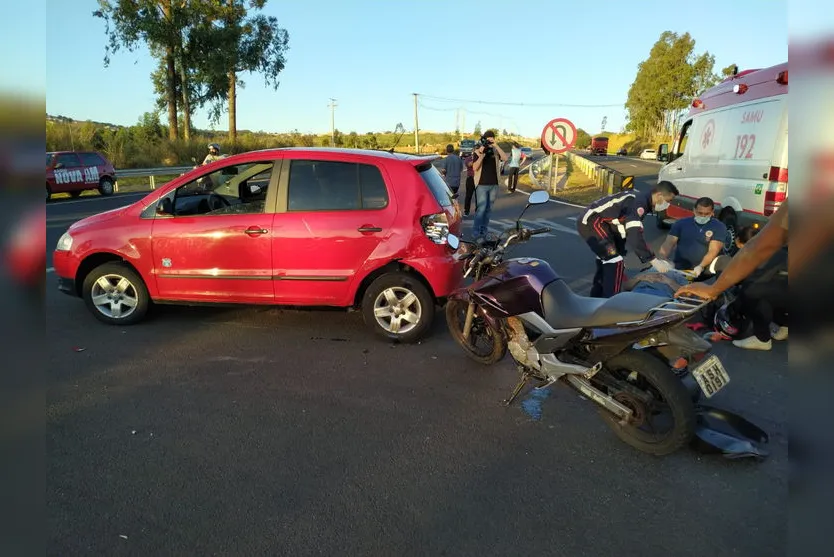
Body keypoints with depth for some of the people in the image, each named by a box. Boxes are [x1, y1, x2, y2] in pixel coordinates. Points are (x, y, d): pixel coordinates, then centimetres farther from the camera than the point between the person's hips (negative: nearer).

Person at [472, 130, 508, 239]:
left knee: (489, 209, 9)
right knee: (481, 209, -9)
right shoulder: (478, 151, -2)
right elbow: (475, 167, -12)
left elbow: (505, 158, -12)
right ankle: (477, 232, -4)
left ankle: (484, 231, 18)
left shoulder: (495, 151, 6)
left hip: (494, 184, 4)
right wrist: (481, 156, -24)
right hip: (482, 184, -4)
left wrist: (496, 146, -19)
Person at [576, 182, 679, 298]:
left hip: (590, 221, 11)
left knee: (606, 259, 23)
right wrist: (654, 261, -27)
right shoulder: (639, 202, -19)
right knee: (615, 262, -12)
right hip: (592, 222, -11)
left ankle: (596, 298, 35)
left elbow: (628, 231, 18)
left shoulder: (640, 199, 12)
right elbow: (634, 236, -30)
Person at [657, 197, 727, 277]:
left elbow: (713, 251, -7)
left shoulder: (719, 227, 4)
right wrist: (661, 259, -19)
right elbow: (669, 243, 1)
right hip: (678, 269, 0)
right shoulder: (681, 223, 10)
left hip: (703, 271, 0)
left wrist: (701, 267, -25)